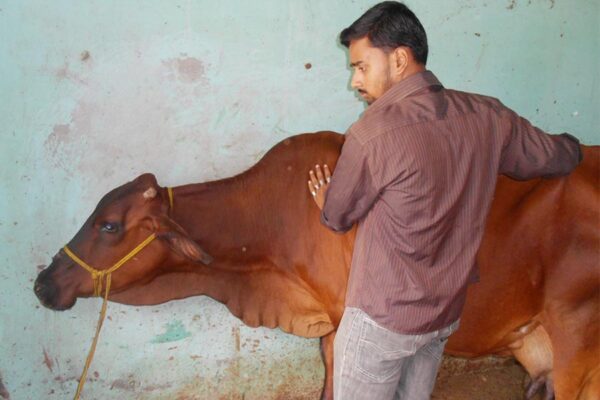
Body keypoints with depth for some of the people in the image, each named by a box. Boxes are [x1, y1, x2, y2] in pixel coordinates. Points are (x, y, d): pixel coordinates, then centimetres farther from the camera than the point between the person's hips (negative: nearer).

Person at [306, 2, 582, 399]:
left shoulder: (373, 133, -22)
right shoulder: (488, 117, -5)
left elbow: (337, 216, -6)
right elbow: (563, 155, 11)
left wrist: (324, 198, 17)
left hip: (381, 320, -6)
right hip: (447, 314, 6)